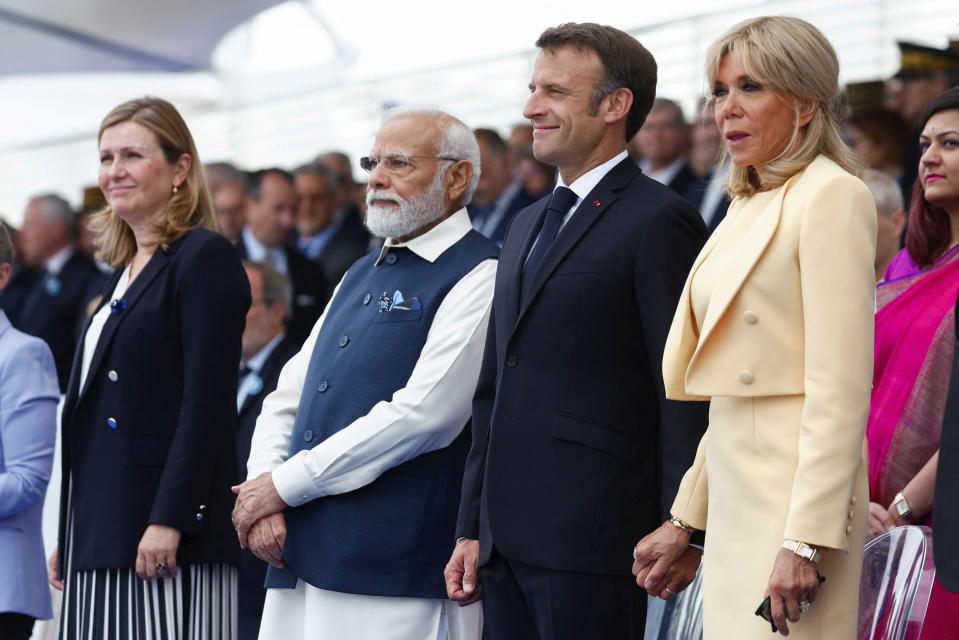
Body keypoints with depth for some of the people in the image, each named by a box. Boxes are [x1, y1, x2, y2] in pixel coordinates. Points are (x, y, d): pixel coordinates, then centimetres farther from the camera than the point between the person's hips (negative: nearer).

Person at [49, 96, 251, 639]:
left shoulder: (206, 258, -7)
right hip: (100, 532, 8)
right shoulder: (126, 271, 19)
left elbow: (208, 405, -15)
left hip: (165, 538, -8)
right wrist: (67, 539, 18)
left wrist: (168, 521, -21)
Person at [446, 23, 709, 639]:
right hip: (508, 542, 8)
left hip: (591, 541, -8)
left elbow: (682, 393, -12)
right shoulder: (528, 225, 20)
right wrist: (473, 526, 18)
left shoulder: (660, 221, -7)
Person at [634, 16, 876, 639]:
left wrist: (805, 540, -22)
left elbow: (840, 389, -17)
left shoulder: (832, 196, -10)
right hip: (735, 499, 8)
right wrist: (686, 520, 17)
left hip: (795, 494, -8)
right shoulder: (749, 208, 17)